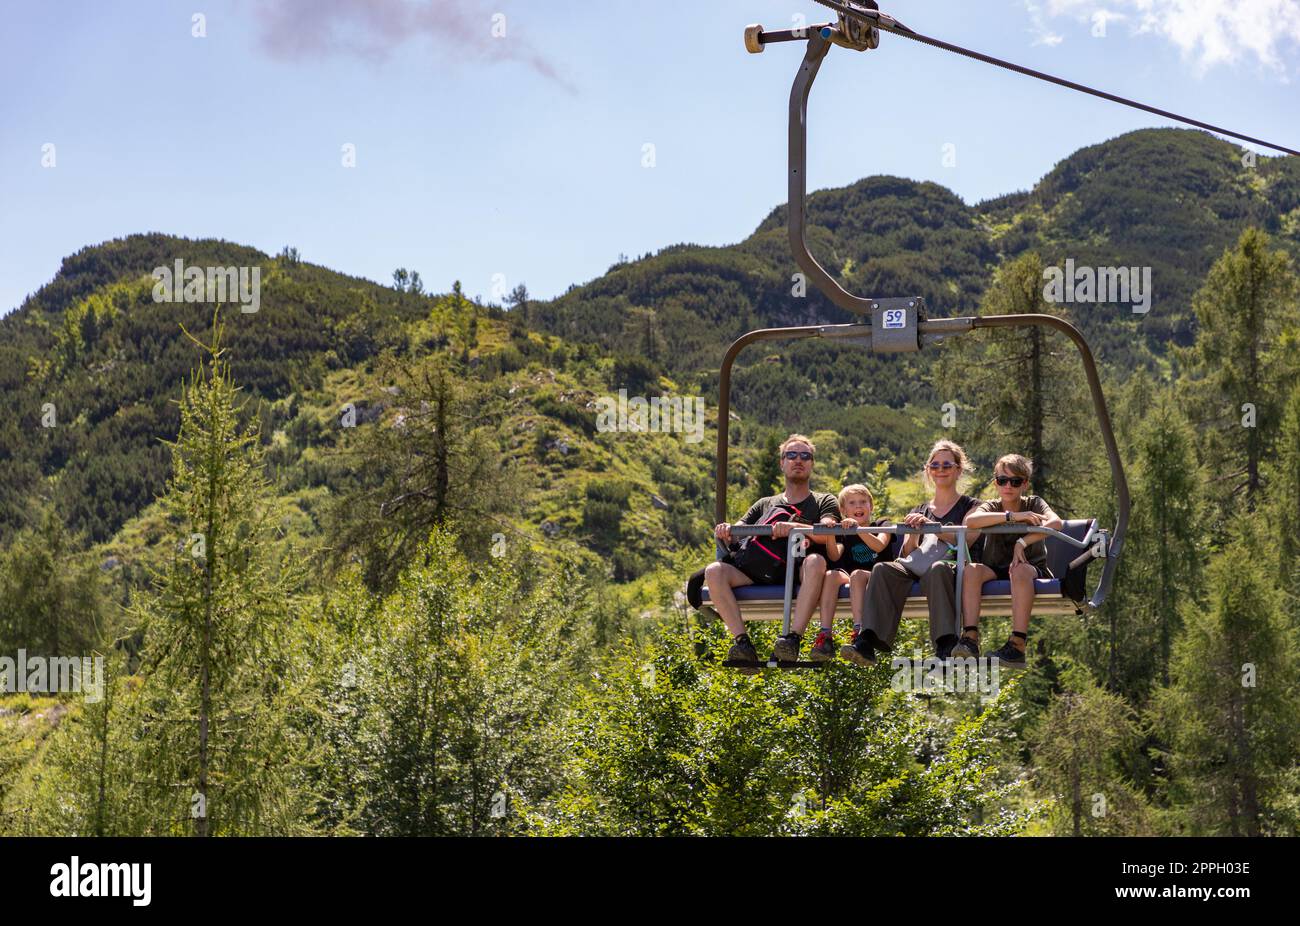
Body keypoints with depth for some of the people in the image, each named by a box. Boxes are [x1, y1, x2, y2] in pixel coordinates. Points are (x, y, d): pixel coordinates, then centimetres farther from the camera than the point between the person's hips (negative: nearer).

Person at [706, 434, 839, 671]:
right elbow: (737, 534, 19)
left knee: (816, 561, -37)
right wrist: (726, 533, -6)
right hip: (752, 574, 3)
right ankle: (742, 642, -34)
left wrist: (794, 527, -20)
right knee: (714, 571, -24)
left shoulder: (824, 502, 21)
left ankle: (793, 638, -44)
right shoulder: (764, 505, 31)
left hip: (796, 575, -3)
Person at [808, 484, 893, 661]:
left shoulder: (882, 526, 14)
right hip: (850, 579, 3)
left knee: (857, 574, -37)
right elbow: (834, 556, 0)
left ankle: (858, 632, -53)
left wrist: (858, 529, -21)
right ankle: (825, 636, -46)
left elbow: (879, 546, -9)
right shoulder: (844, 534, 21)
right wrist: (830, 534, -16)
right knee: (832, 575, -31)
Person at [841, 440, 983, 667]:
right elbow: (908, 553, 17)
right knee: (883, 569, -29)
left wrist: (929, 524, -11)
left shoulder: (970, 506, 18)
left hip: (953, 565, -4)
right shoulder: (919, 511, 29)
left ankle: (946, 646, -53)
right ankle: (869, 642, -46)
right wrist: (912, 534, -4)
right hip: (917, 567, 4)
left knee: (937, 569, -41)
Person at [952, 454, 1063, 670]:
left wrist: (1023, 542, -29)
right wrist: (1013, 516, -26)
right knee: (971, 569, -30)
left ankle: (1017, 644, -45)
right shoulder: (991, 507, 6)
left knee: (1020, 570, -38)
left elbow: (1056, 523, -19)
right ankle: (970, 637, -41)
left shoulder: (1033, 504, 4)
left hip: (1032, 567, -2)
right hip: (996, 570, 2)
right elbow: (971, 520, -20)